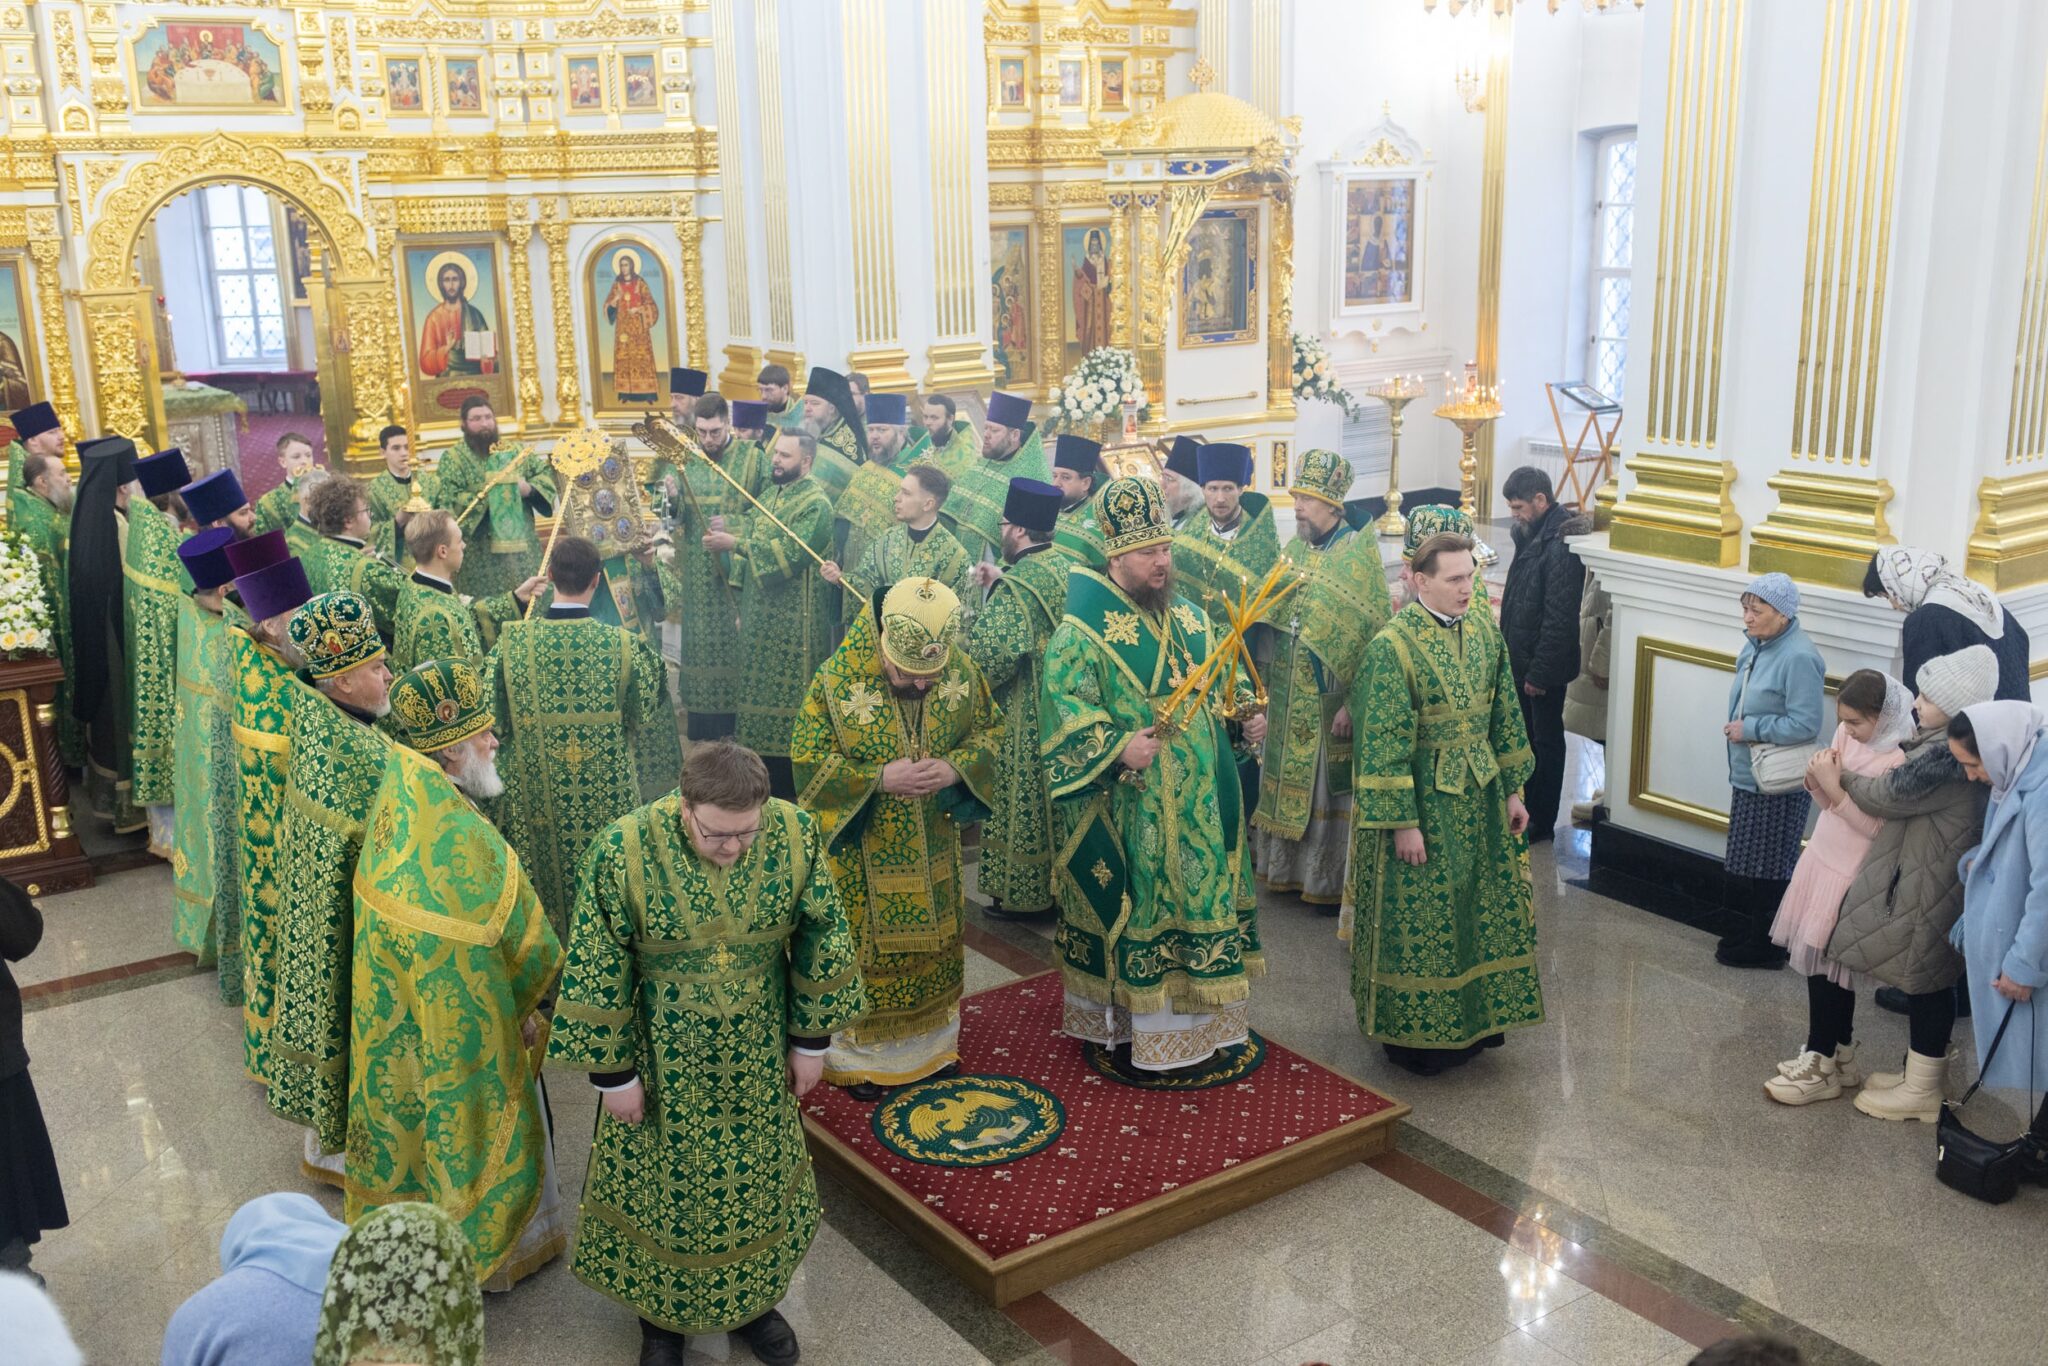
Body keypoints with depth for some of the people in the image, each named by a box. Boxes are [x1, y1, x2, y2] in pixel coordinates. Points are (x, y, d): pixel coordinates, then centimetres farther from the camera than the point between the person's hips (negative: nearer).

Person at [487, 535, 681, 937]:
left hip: (535, 802, 1)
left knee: (543, 906, 18)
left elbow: (493, 726, -3)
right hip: (610, 801, -1)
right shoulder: (626, 646, -14)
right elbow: (648, 723, -1)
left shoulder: (510, 641, -11)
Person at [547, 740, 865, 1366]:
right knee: (660, 1185, 16)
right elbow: (595, 973, -14)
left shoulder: (796, 836, -18)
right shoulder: (624, 851, -25)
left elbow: (822, 940, -4)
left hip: (757, 1056, 2)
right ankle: (661, 1313, 42)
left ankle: (752, 1300, 45)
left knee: (756, 1179, 20)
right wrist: (614, 1073, -8)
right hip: (662, 1059, -2)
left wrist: (811, 1040, 2)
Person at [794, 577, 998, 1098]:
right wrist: (880, 778, -27)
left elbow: (987, 733, 1)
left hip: (933, 844, 4)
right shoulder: (838, 678, -22)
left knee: (936, 941, 19)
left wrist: (955, 769, -20)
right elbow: (809, 760, -16)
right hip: (862, 849, -4)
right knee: (864, 949, 11)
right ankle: (858, 1054, 31)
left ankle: (930, 1042, 40)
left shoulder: (962, 671, -13)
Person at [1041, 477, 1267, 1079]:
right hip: (1129, 810, -7)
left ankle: (1195, 1020, 31)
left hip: (1198, 805, 7)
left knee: (1200, 899, 15)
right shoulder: (1083, 630, -12)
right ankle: (1124, 1031, 18)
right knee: (1133, 910, 2)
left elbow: (1221, 689, 20)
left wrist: (1243, 720, 2)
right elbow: (1063, 703, -21)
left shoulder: (1190, 618, 10)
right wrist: (1118, 747, -31)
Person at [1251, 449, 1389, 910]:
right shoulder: (1292, 550, 7)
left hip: (1332, 702, -6)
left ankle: (1334, 881, 15)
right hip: (1288, 703, 6)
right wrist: (1268, 684, 6)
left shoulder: (1359, 552, -12)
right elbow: (1271, 621, 14)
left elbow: (1374, 634, -14)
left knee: (1332, 786, 3)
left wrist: (1355, 702, -18)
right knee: (1289, 781, 14)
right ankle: (1292, 868, 28)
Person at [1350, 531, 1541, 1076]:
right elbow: (1383, 744, -17)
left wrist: (1512, 788, 10)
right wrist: (1403, 822, -18)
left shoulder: (1484, 629, 2)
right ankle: (1412, 1033, 20)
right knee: (1419, 918, 4)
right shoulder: (1393, 645, -18)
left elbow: (1504, 714, 11)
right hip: (1423, 799, -6)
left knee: (1481, 906, 16)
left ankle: (1475, 1018, 33)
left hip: (1482, 795, 7)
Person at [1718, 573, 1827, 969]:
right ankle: (1746, 933, 33)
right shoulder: (1756, 645, 7)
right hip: (1748, 775, 9)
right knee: (1743, 865, 19)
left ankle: (1764, 945, 16)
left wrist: (1750, 730, -19)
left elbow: (1805, 725, -24)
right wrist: (1736, 727, 8)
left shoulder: (1798, 658, -22)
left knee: (1767, 870, 3)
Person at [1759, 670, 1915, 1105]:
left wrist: (1835, 789, -26)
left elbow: (1878, 828, -22)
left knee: (1826, 965, 0)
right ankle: (1839, 1055, 29)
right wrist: (1817, 782, -12)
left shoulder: (1899, 760, -22)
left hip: (1853, 877, -8)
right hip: (1822, 859, 8)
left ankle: (1820, 1067, 13)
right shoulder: (1847, 735, 1)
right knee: (1824, 964, 14)